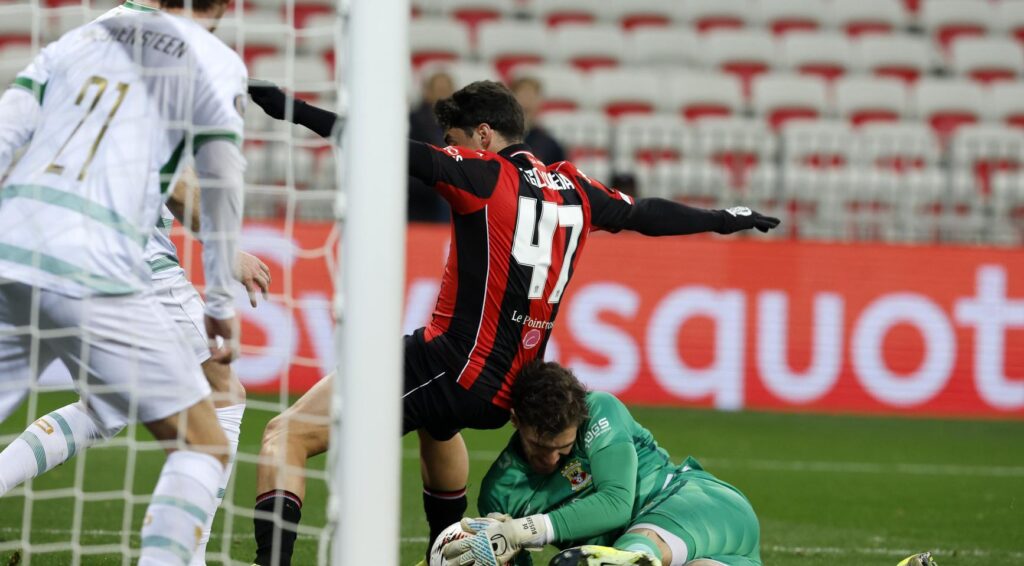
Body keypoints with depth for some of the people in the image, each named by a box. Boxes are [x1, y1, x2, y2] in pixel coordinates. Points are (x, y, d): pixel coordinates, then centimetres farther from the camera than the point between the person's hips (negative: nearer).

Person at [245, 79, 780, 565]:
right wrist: (724, 219, 45)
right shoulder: (571, 188, 12)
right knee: (437, 421, 45)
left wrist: (293, 109, -24)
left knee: (286, 434, -11)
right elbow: (643, 214, 27)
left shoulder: (485, 175, -7)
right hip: (501, 394, 9)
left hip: (450, 365, -8)